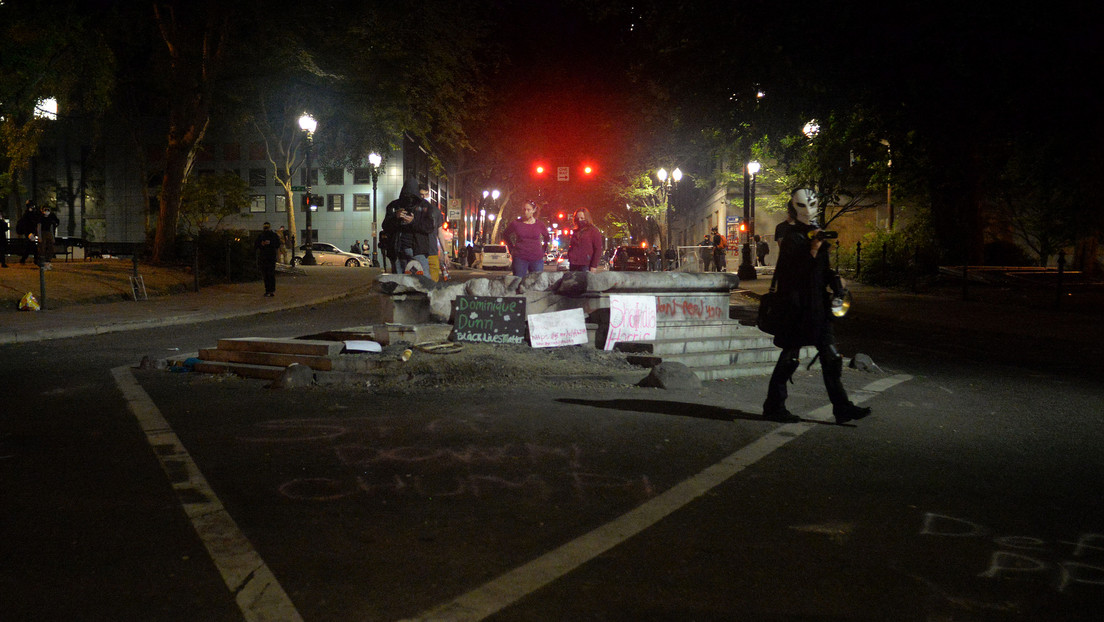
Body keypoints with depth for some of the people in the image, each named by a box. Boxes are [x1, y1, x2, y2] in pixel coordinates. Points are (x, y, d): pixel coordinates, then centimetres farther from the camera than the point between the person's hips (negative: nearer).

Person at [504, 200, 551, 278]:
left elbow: (547, 238, 21)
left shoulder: (540, 224, 3)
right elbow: (506, 235, 17)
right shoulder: (516, 224, 0)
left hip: (537, 259, 1)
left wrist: (543, 250, 12)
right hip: (520, 258, -1)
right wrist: (511, 249, 12)